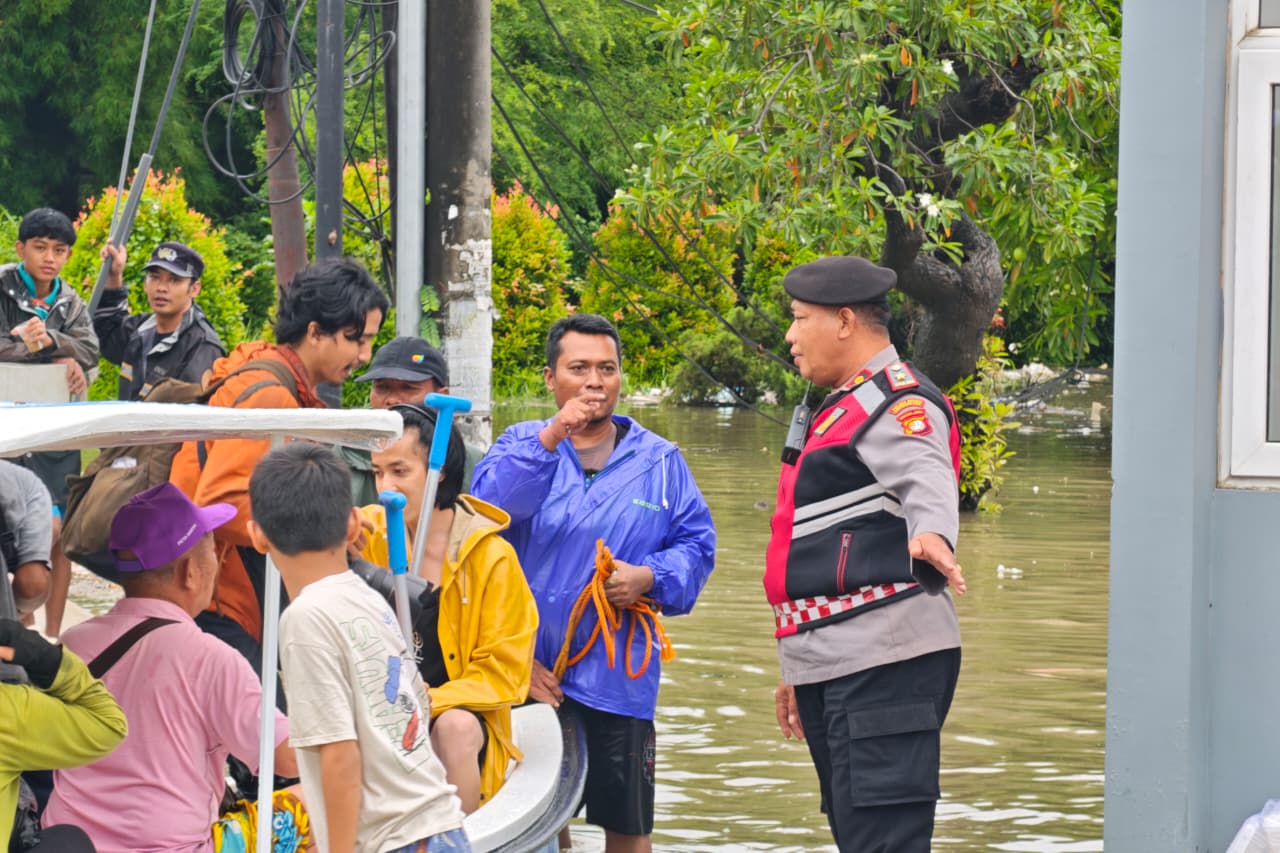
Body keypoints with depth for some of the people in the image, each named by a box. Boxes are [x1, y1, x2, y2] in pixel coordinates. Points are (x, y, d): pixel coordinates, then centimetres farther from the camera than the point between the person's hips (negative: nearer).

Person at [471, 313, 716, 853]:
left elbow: (696, 544, 9)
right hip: (529, 672, -1)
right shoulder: (520, 446, 6)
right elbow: (488, 508, -14)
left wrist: (650, 577, -11)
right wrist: (550, 438, -23)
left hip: (617, 680, 1)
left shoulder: (659, 461, 10)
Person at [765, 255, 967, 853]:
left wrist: (932, 534, -54)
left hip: (883, 664, -10)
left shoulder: (900, 401, -9)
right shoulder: (846, 409, 24)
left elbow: (925, 479, -31)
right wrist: (800, 669, 32)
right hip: (836, 668, 10)